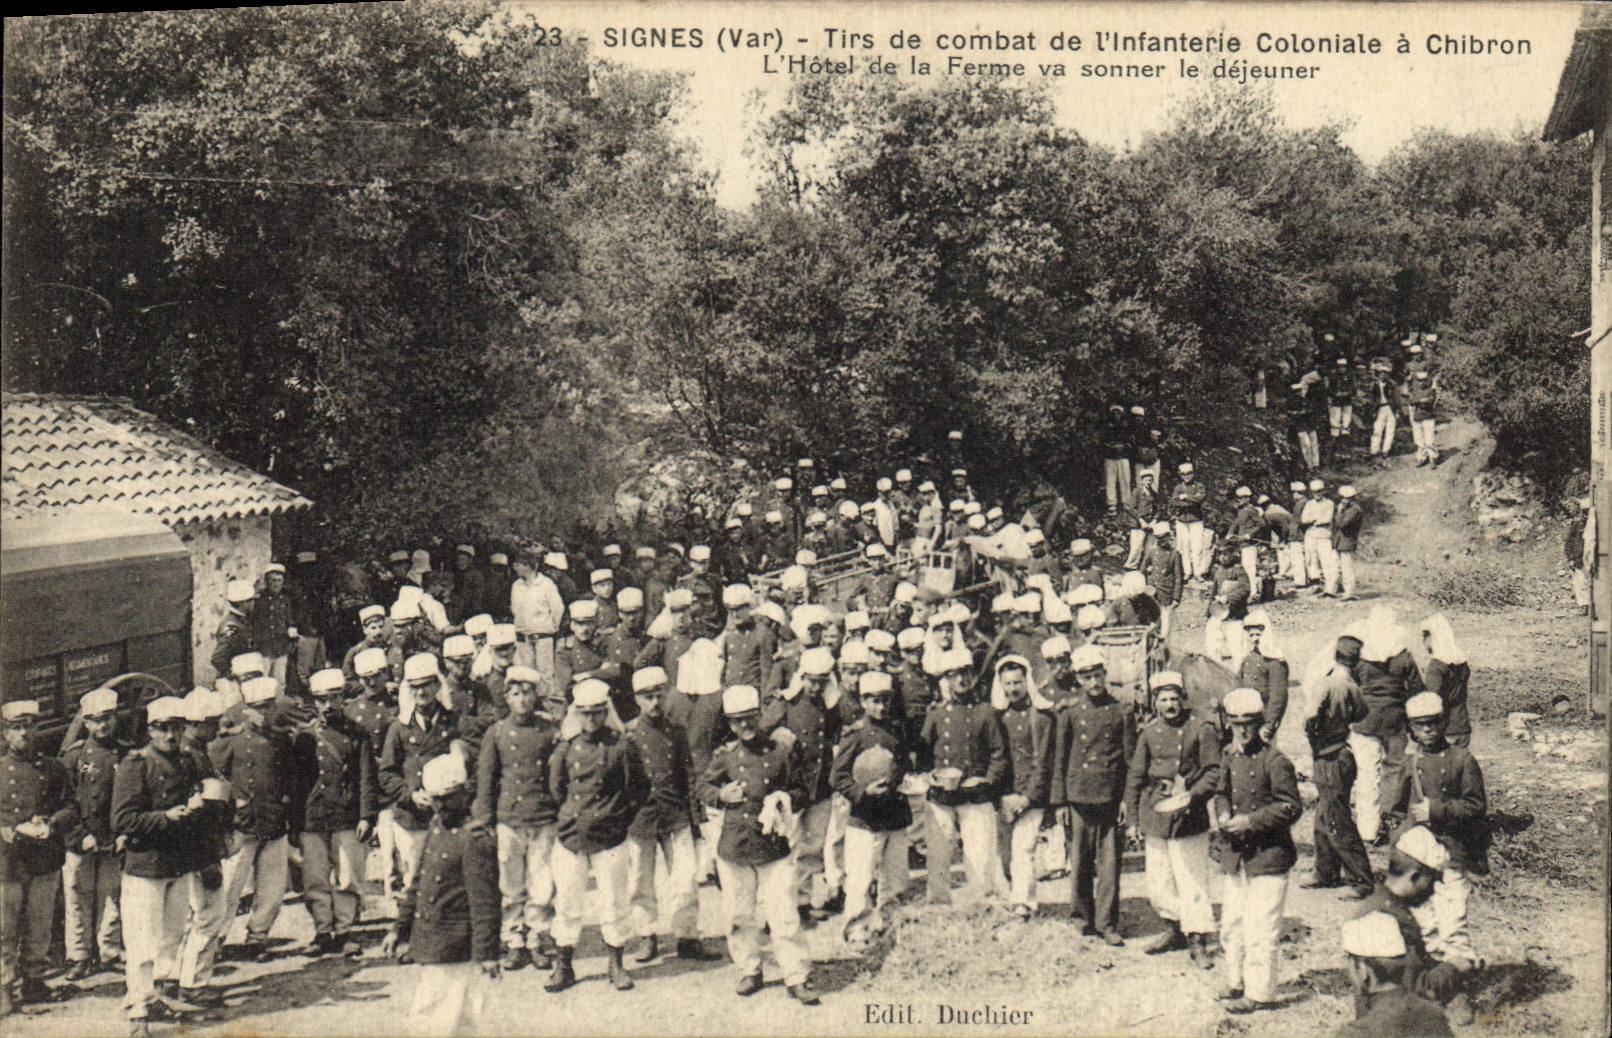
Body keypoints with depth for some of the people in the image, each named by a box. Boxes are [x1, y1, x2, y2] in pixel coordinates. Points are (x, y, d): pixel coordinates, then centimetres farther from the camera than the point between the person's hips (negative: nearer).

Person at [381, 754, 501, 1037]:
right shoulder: (436, 829, 10)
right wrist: (400, 928, 20)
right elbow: (419, 883, 19)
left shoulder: (476, 842, -17)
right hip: (429, 947, 9)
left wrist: (487, 953, -20)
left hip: (455, 951, -9)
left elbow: (485, 904, -19)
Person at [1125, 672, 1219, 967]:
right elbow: (1135, 776, 13)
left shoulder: (1201, 730, -4)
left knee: (1192, 881, -3)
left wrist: (1193, 796, -19)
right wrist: (1132, 818, 10)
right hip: (1154, 814, 4)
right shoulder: (1149, 733, 7)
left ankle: (1198, 941, 4)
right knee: (1157, 882, 11)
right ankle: (1174, 929, 31)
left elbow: (1213, 771, -3)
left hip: (1189, 817, -4)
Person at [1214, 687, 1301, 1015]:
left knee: (1259, 928, -5)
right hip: (1236, 854, 7)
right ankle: (1237, 981, 30)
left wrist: (1251, 821, -19)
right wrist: (1222, 815, 0)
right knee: (1231, 923, 15)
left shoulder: (1274, 761, -13)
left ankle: (1259, 992, 3)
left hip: (1268, 855, -7)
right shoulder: (1229, 758, 8)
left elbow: (1290, 807, -13)